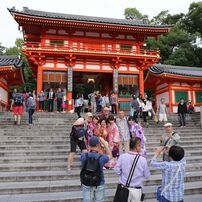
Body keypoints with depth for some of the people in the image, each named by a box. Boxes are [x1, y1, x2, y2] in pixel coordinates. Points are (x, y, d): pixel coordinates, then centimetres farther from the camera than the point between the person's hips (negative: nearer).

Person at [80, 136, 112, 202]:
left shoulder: (83, 156, -20)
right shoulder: (101, 158, -23)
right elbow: (109, 155, 0)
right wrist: (105, 143, -1)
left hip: (86, 184, 2)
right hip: (99, 184, -1)